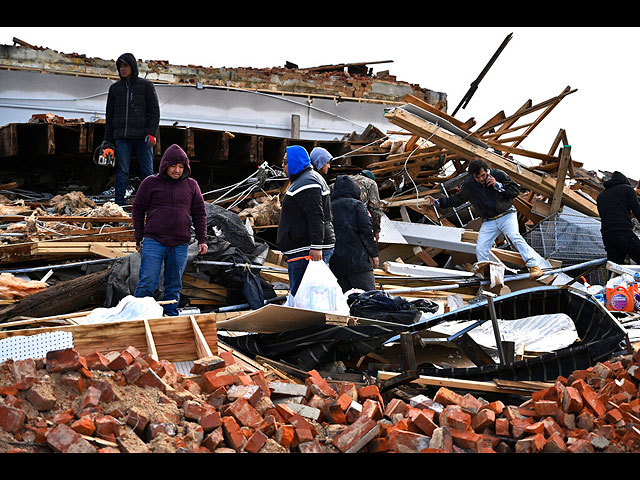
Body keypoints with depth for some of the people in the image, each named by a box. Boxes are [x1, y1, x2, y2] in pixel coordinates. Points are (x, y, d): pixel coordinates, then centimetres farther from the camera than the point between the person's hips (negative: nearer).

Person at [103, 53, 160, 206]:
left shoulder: (146, 85, 6)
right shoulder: (115, 88, 14)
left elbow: (154, 111, 2)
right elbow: (109, 116, 17)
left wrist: (152, 133, -10)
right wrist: (107, 140, 11)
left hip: (142, 136, -2)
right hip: (122, 137, 2)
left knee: (147, 171, -3)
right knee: (122, 171, -4)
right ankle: (119, 204, -5)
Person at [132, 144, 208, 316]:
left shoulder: (191, 186, 11)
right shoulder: (150, 183, 4)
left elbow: (200, 214, 16)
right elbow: (138, 210, 8)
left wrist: (202, 240, 8)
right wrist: (139, 239, 5)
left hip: (180, 245, 3)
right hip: (153, 242, -2)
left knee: (174, 286, 7)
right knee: (147, 283, -8)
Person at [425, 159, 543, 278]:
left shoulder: (498, 175, -7)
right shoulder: (469, 185, 0)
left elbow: (516, 190, -6)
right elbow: (457, 199, 16)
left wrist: (497, 185, -18)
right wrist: (437, 202, 11)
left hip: (506, 215, -4)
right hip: (488, 222, 4)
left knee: (515, 236, -28)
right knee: (480, 249, -8)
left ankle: (534, 266, -29)